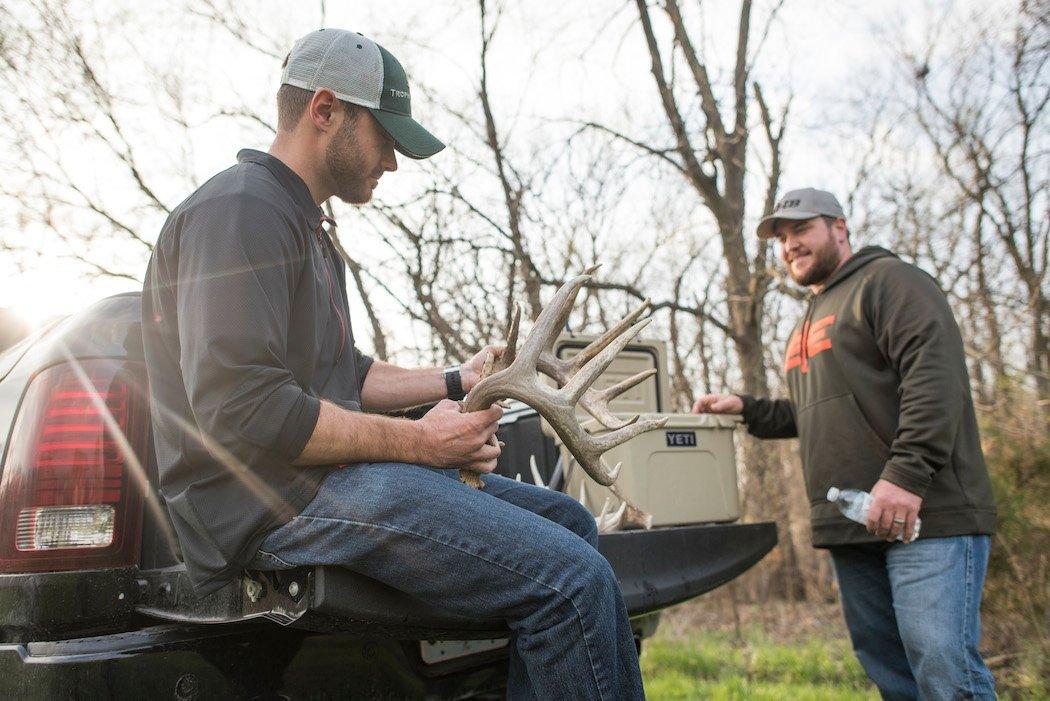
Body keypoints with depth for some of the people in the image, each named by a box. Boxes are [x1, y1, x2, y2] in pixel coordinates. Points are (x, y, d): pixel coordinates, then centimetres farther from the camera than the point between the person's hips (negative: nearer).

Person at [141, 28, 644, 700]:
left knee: (569, 521, 10)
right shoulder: (239, 210, -11)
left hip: (333, 474, 11)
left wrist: (455, 380, 16)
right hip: (275, 506, -11)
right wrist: (416, 442, -17)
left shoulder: (306, 226, 23)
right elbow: (239, 410, -23)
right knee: (574, 580, -21)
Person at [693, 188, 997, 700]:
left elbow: (935, 378, -16)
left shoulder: (888, 280, -2)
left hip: (924, 514, -9)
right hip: (853, 526, 9)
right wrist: (747, 409, 19)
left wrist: (906, 474, -24)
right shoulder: (811, 320, 25)